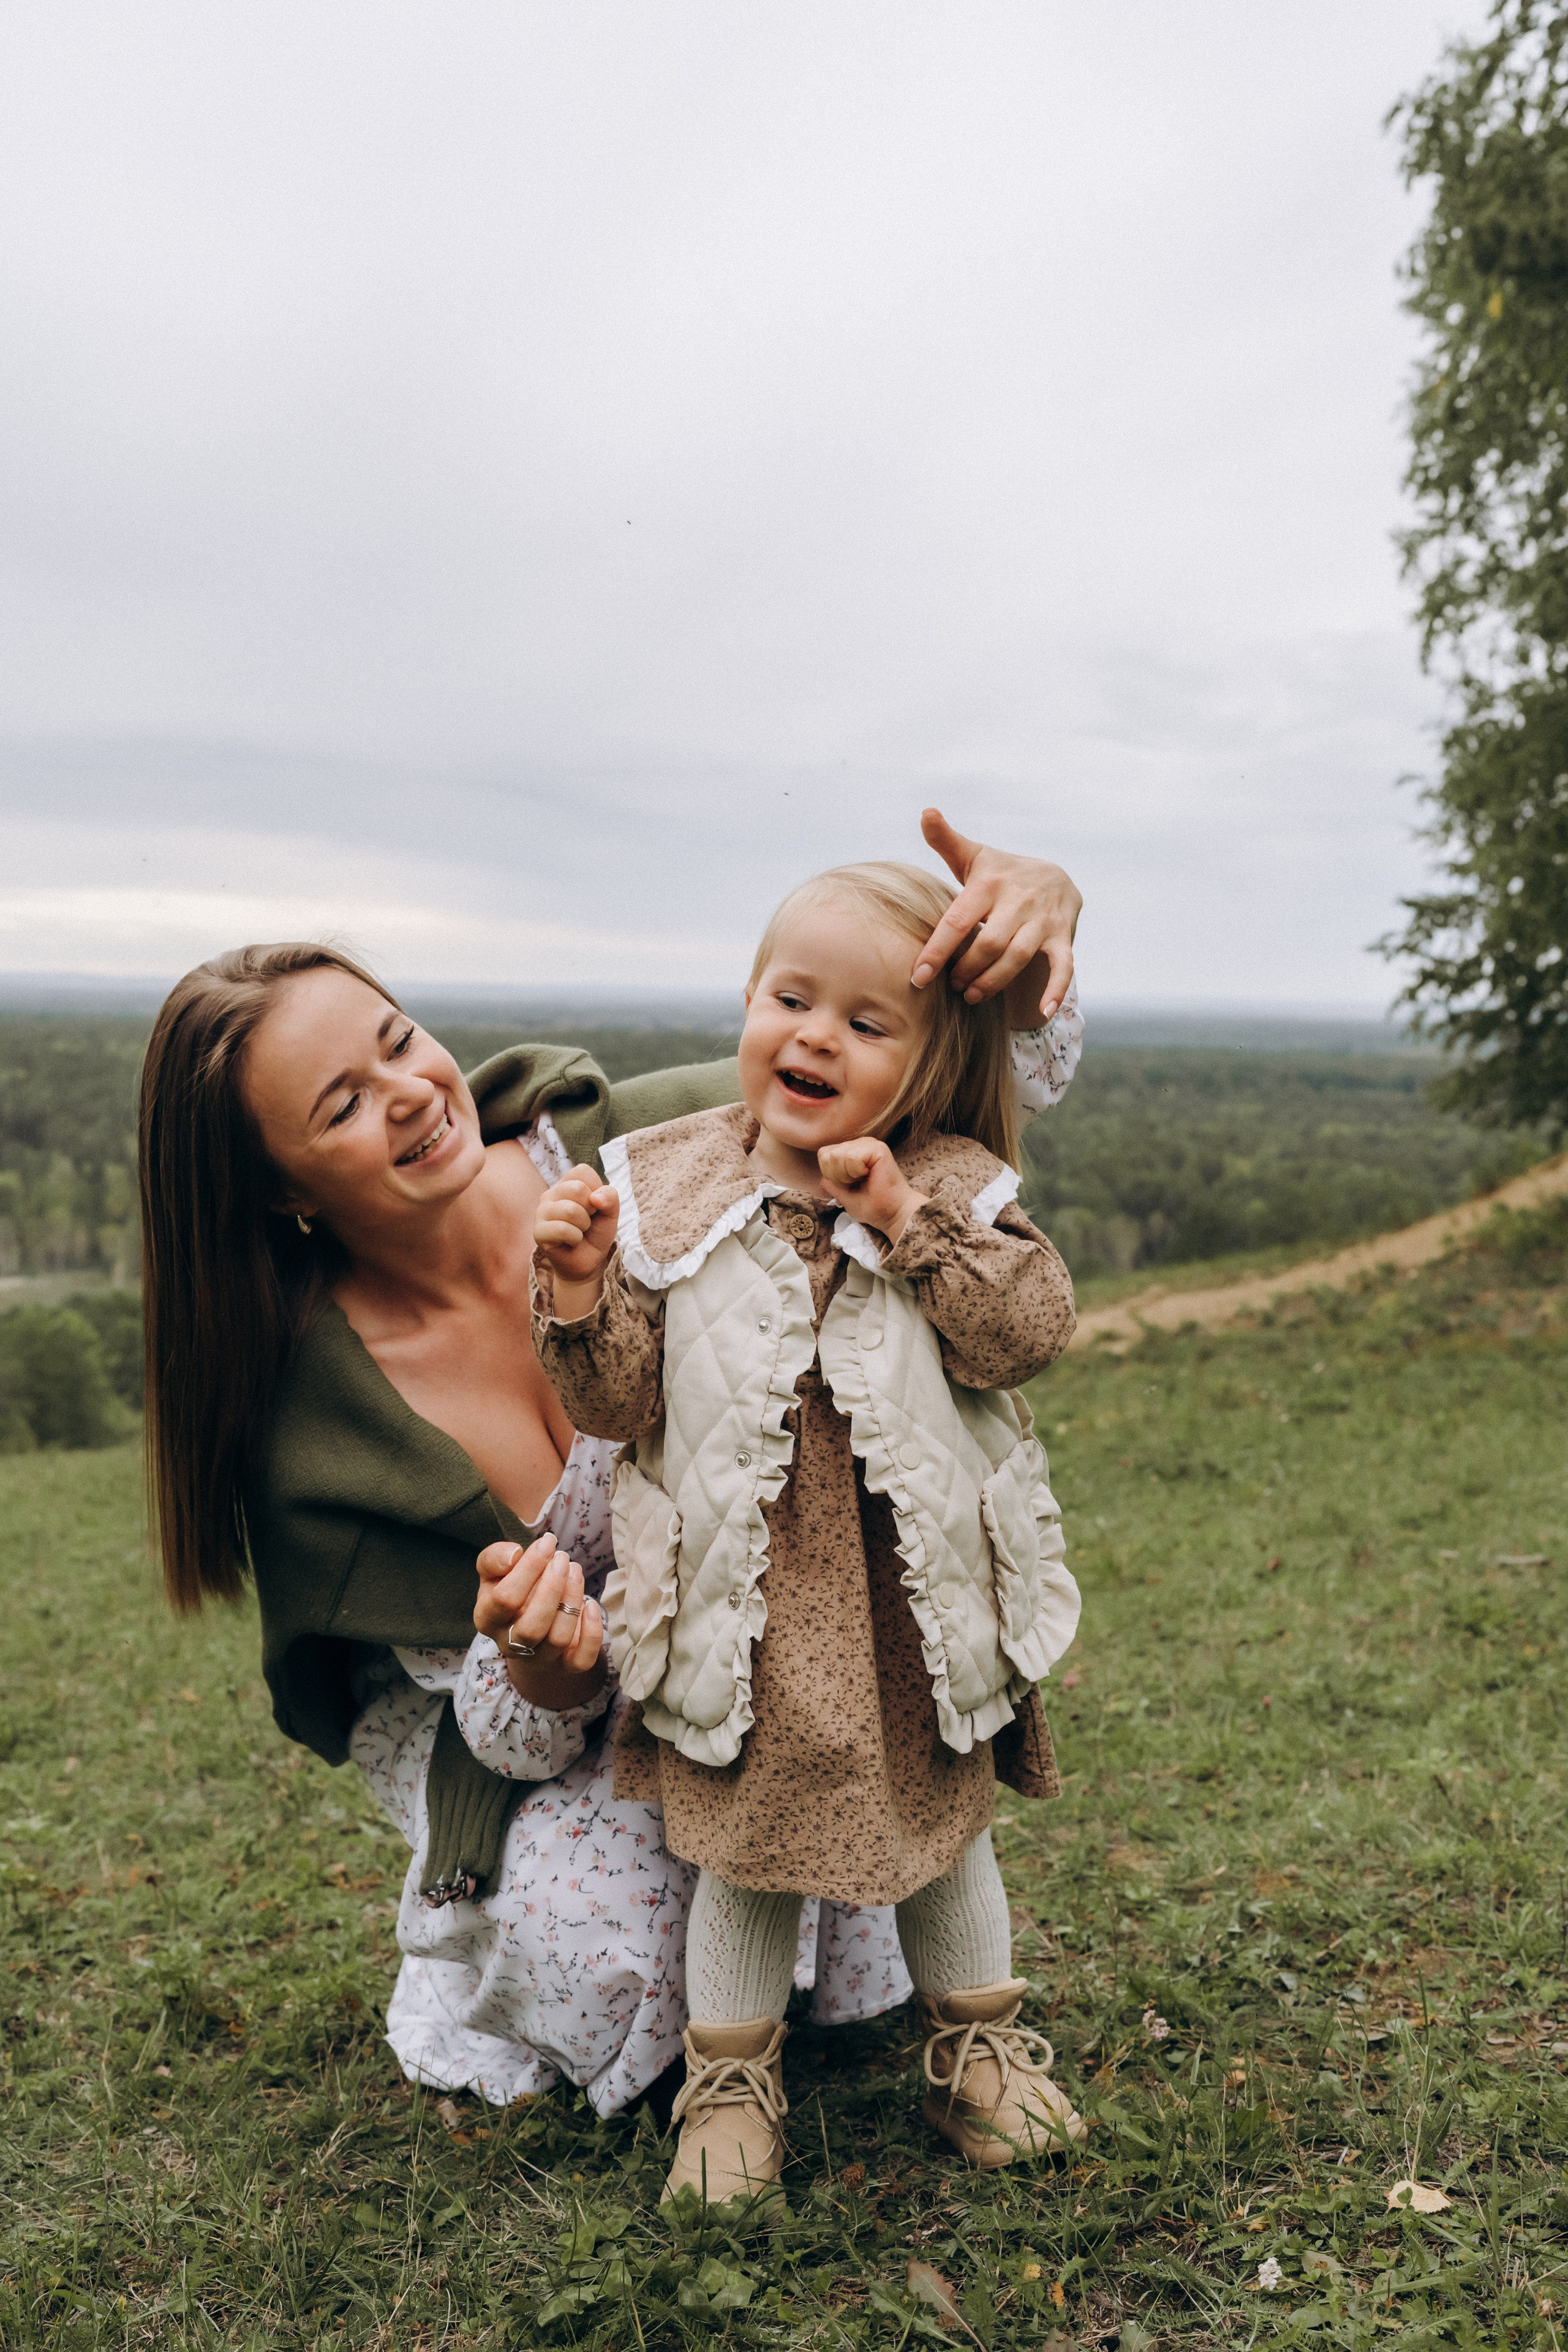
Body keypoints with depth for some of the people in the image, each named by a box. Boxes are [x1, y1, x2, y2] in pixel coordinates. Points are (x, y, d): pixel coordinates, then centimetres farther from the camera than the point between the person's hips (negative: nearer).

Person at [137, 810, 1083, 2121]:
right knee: (617, 1977, -24)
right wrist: (542, 1662, -41)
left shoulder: (614, 1154, -22)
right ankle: (483, 1925, 13)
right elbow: (509, 1727, -15)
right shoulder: (308, 1411, -23)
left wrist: (1030, 937, -39)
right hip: (487, 1714, -1)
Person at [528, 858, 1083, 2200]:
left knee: (944, 1826, 17)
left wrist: (907, 1220, -23)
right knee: (741, 1846, 11)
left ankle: (980, 2041, 42)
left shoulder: (955, 1191, -4)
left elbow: (1033, 1330, -17)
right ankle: (731, 2077, 35)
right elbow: (621, 1405, -5)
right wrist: (581, 1295, -23)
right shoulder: (668, 1190, -5)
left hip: (914, 1594, 1)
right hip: (738, 1602, 0)